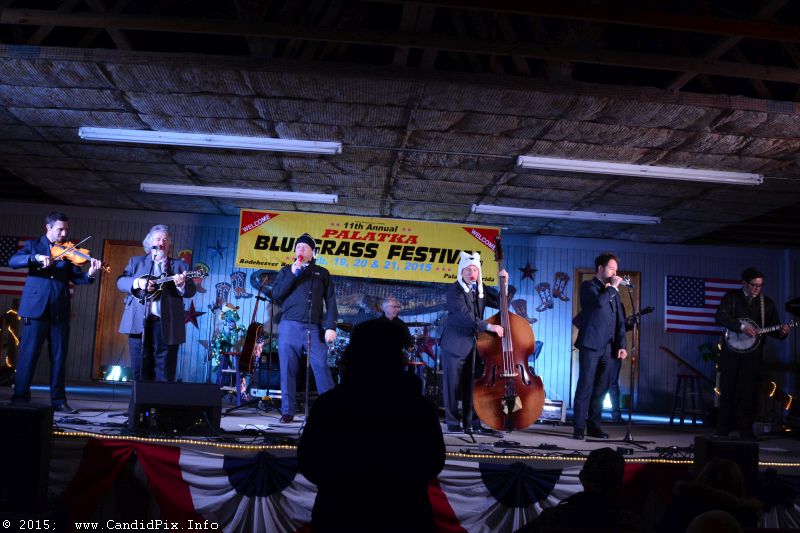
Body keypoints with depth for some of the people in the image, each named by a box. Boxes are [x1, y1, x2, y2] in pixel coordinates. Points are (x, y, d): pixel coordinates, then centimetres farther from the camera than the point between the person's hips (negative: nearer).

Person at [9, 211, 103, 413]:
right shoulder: (33, 245, 9)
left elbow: (75, 277, 3)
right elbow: (13, 261, -6)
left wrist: (90, 275, -18)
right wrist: (36, 257, -22)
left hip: (60, 311, 2)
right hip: (35, 308, -2)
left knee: (59, 357, 5)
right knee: (28, 354, -1)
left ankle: (58, 400, 11)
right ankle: (20, 397, 7)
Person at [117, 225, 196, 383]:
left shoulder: (180, 265, 14)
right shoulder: (136, 261, 17)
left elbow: (191, 291, 5)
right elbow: (120, 281, 6)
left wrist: (182, 284, -17)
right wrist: (138, 283, -13)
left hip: (166, 325, -1)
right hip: (139, 323, 1)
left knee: (165, 376, -2)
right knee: (140, 373, 3)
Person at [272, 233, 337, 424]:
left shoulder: (322, 273, 15)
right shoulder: (287, 270, 16)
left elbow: (330, 301, 8)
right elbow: (276, 294, 3)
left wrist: (331, 326, -4)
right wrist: (293, 274, -5)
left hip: (314, 328, -1)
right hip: (289, 326, 1)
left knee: (321, 367, -10)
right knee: (288, 369, 0)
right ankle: (287, 412, 7)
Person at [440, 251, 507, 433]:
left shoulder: (481, 290, 10)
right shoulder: (454, 290, -11)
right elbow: (464, 315, -24)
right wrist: (488, 326, -31)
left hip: (474, 344, 5)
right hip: (455, 344, -5)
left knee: (471, 385, 7)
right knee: (453, 384, 1)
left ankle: (471, 422, 14)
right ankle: (452, 422, 9)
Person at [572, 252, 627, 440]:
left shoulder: (613, 291, 20)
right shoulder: (588, 286, 2)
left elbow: (620, 320, 19)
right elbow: (599, 301, -21)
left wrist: (621, 345, 9)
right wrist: (613, 287, -6)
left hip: (608, 347, 6)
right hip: (591, 345, -6)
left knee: (601, 389, 6)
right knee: (585, 387, -6)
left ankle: (594, 426, 12)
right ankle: (579, 427, -4)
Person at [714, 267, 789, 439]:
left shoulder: (767, 303, 8)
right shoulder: (732, 297, 3)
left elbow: (773, 328, 8)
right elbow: (720, 316, -12)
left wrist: (781, 332, -15)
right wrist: (741, 327, -22)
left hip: (753, 354, 1)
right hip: (731, 352, -1)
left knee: (749, 392, -1)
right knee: (727, 391, 4)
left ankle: (746, 431, 8)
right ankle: (722, 431, 13)